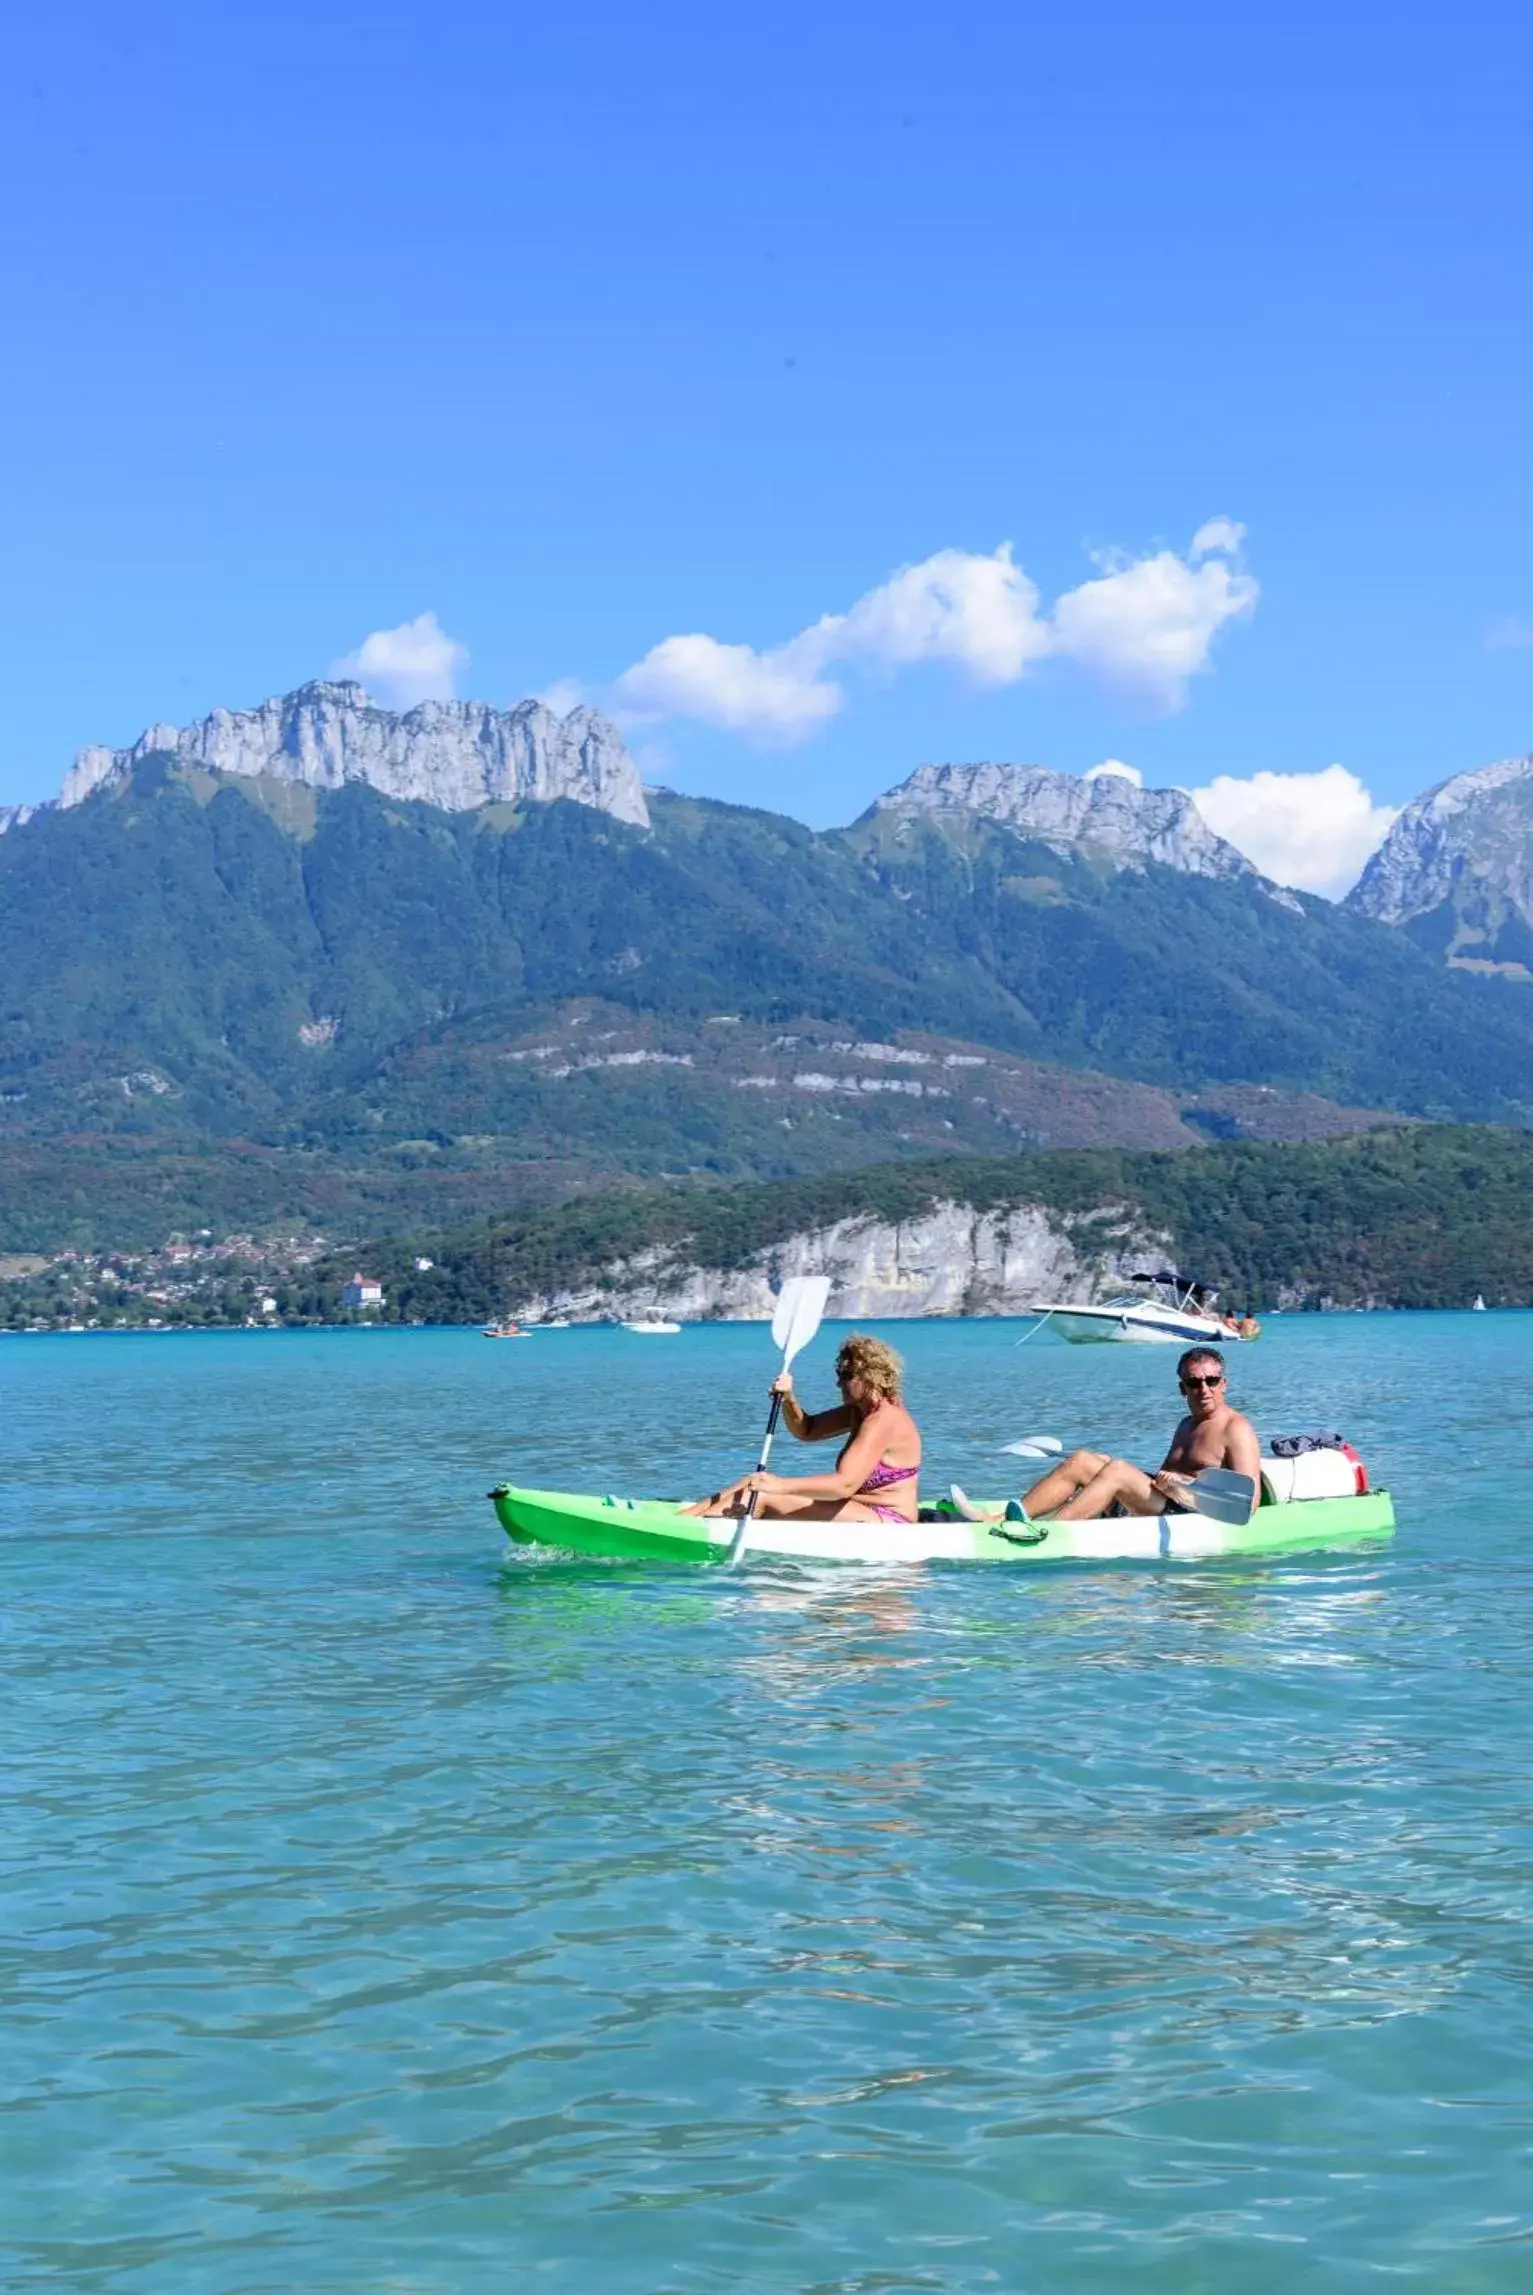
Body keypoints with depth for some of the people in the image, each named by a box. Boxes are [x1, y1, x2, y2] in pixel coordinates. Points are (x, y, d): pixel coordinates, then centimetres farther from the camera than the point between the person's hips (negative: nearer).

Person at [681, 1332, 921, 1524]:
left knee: (763, 1497, -20)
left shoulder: (884, 1420, -19)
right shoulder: (859, 1410, 12)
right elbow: (806, 1430, 20)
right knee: (753, 1483, 4)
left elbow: (845, 1484, -29)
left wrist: (783, 1485, -34)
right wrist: (788, 1399, -1)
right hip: (866, 1512, 10)